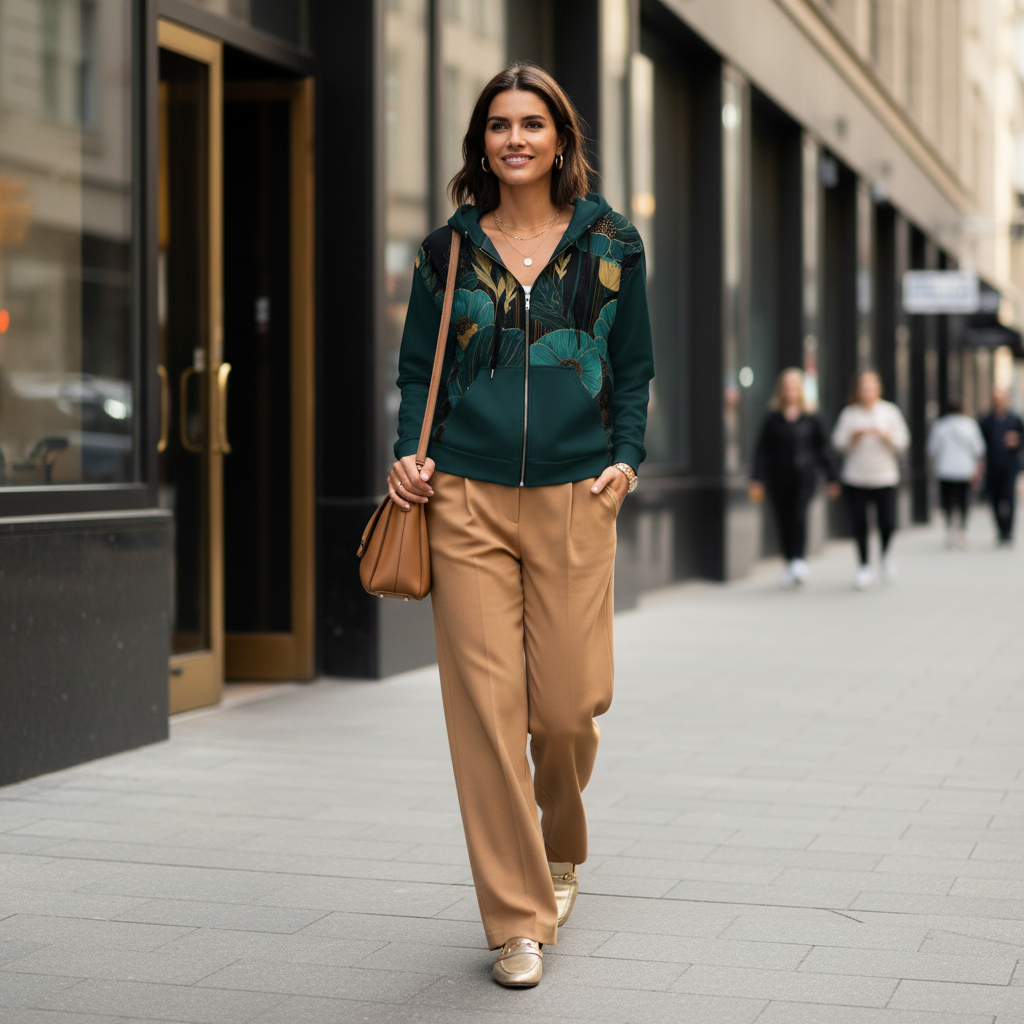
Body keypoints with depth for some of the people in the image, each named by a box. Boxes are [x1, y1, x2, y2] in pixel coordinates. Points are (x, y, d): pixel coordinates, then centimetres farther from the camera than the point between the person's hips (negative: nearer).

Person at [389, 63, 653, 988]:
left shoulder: (611, 244, 9)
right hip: (465, 499, 0)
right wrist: (409, 456, -1)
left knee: (568, 703, -1)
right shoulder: (449, 251, 9)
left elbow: (635, 368, 13)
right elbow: (417, 369, 14)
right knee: (486, 703, -6)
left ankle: (562, 847, 33)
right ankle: (518, 920, 3)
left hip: (574, 499, 0)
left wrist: (626, 458, 0)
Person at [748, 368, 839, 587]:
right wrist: (757, 480, -3)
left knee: (798, 516, -20)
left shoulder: (810, 419, 5)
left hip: (804, 478, -2)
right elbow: (762, 451, 4)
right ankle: (790, 566, 13)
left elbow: (823, 449, 10)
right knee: (784, 522, 3)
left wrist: (831, 479, 10)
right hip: (779, 480, 2)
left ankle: (799, 560, -23)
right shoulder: (772, 420, 6)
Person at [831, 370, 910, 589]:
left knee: (888, 523, -9)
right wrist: (854, 436, -14)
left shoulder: (890, 411, 5)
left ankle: (885, 555, 21)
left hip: (884, 478, 0)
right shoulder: (849, 414, 5)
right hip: (855, 479, 0)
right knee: (859, 524, -2)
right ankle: (864, 567, 13)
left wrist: (884, 435, -15)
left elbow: (902, 442, 3)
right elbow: (838, 443, 4)